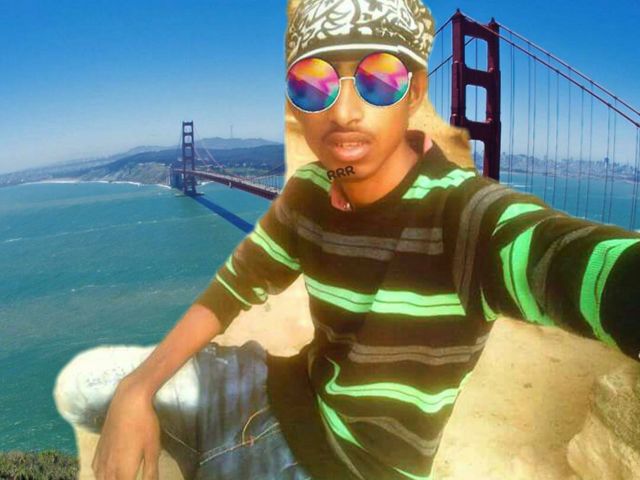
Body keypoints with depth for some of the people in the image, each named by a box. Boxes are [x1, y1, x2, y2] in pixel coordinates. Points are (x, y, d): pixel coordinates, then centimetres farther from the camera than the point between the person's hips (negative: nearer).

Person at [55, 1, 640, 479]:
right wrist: (137, 389, -7)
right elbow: (235, 287, 3)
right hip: (286, 396, 6)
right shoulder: (309, 192, -8)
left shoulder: (469, 215, -27)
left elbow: (585, 265, -48)